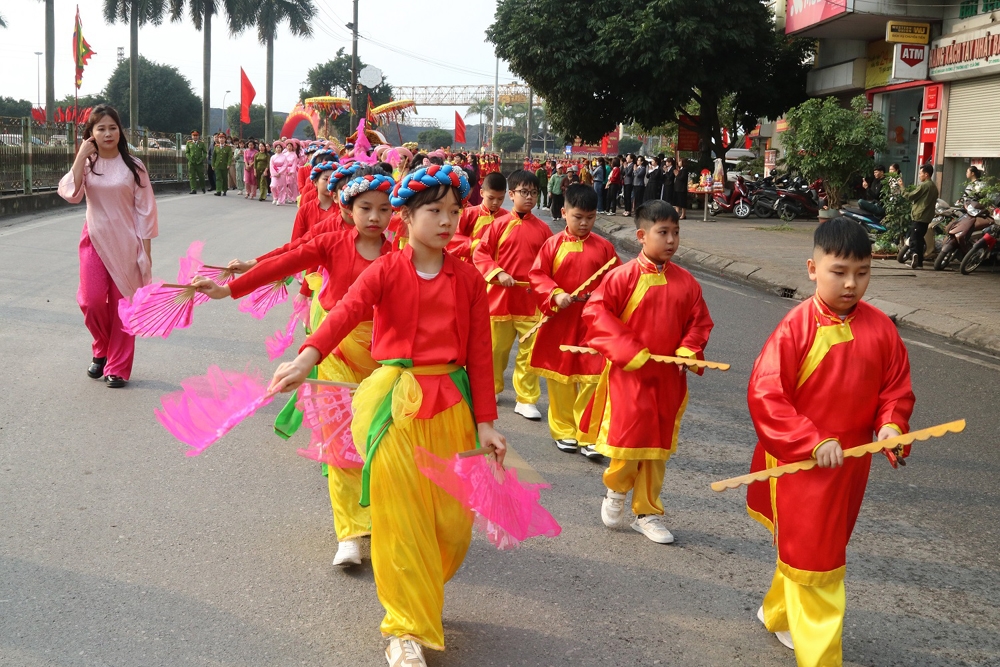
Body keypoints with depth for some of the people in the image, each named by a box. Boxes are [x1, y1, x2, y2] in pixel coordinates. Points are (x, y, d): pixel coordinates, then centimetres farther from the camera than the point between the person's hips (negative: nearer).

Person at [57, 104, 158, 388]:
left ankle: (118, 368, 12)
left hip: (126, 243, -1)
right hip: (95, 240, 1)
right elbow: (71, 194, -17)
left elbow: (145, 209, -2)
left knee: (123, 305, 2)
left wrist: (146, 249, -5)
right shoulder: (86, 164, 1)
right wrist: (81, 156, -17)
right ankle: (103, 349, 21)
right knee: (92, 301, -8)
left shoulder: (133, 166, -3)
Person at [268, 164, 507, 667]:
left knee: (454, 521, 6)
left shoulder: (468, 279, 4)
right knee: (402, 518, -1)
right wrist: (308, 357, -40)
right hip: (395, 400, -3)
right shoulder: (386, 271, -3)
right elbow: (345, 312, -22)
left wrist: (485, 422, 0)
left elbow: (479, 352, 4)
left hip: (452, 403, 3)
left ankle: (420, 595, 36)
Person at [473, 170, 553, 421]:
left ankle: (526, 400, 12)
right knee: (495, 348, 14)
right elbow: (480, 254, -4)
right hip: (500, 297, -1)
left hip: (531, 300, 1)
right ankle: (490, 389, 34)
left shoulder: (542, 229, 2)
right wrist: (497, 273, -16)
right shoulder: (499, 225, -4)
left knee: (530, 351, 2)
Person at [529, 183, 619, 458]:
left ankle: (587, 437, 4)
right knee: (559, 379, 9)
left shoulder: (604, 248, 2)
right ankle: (564, 432, 23)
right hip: (559, 322, 0)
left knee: (591, 379, -3)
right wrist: (555, 295, -17)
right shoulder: (553, 245, -1)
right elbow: (536, 276, -2)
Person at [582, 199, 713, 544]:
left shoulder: (686, 282, 3)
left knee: (658, 446, 12)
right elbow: (596, 313, -13)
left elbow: (699, 321, 11)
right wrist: (630, 351, -19)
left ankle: (647, 513, 26)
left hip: (668, 377, 4)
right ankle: (615, 490, 25)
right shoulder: (623, 276, -10)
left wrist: (689, 350, -8)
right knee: (626, 438, -6)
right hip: (628, 374, -4)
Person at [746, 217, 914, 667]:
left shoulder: (880, 328, -4)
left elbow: (897, 386, 6)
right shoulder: (796, 327, -17)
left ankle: (778, 613, 45)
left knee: (809, 548, 22)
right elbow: (764, 395, -19)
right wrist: (812, 442, -22)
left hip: (850, 462, 5)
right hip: (800, 462, -5)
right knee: (812, 559, 0)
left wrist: (891, 424, -13)